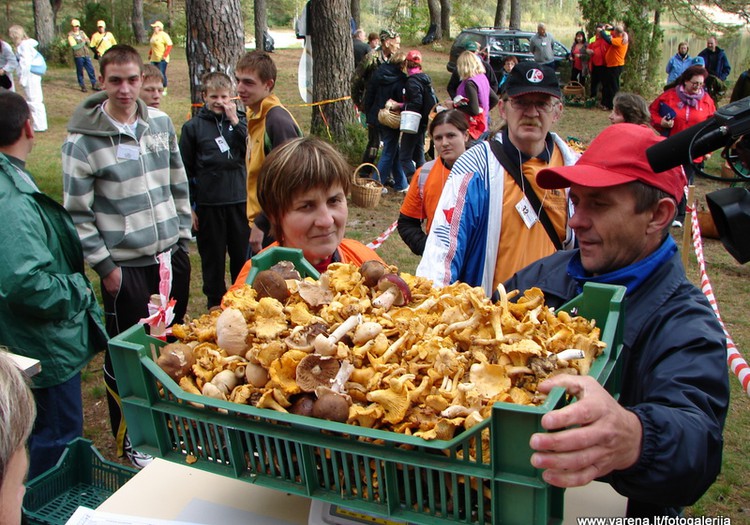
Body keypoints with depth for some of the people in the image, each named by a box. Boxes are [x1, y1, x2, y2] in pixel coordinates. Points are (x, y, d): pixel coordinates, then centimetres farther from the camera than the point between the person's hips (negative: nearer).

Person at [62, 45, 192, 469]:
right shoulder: (84, 139, -11)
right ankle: (129, 442, 26)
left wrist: (183, 238, 10)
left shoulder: (161, 123, 4)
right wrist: (104, 265, -10)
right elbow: (76, 212, -9)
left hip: (171, 256, 5)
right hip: (126, 267, -5)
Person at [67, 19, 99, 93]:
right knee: (80, 72, 3)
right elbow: (74, 47, -14)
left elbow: (89, 43, 13)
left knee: (91, 70, 4)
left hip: (86, 55, 5)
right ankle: (82, 86, 11)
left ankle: (94, 85, 12)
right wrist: (83, 42, -13)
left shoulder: (82, 32, 13)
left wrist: (87, 41, -9)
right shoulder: (70, 35, -4)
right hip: (78, 56, -5)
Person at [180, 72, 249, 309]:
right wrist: (189, 207, -1)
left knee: (243, 256, 8)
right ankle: (215, 305, 22)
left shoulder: (240, 120, 6)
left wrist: (235, 122, -13)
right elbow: (185, 171, 2)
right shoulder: (193, 127, 1)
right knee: (212, 259, 8)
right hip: (208, 204, -1)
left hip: (239, 200, 2)